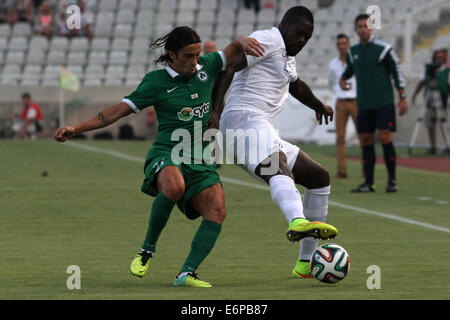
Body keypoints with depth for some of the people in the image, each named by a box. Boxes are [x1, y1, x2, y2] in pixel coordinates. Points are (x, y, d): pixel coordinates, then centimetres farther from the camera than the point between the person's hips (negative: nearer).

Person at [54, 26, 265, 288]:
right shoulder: (156, 82, -2)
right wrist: (76, 129, -6)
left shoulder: (206, 67, 10)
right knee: (174, 187, -39)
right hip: (166, 155, -5)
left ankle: (187, 273, -23)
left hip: (200, 162, 5)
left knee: (217, 211, -19)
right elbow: (119, 111, 0)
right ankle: (148, 249, -18)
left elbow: (235, 48, 21)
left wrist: (244, 42, -5)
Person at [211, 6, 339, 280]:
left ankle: (306, 262, 16)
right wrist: (214, 111, -28)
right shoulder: (268, 40, -5)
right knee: (280, 172, -37)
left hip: (262, 131, 11)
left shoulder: (287, 56, 28)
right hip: (246, 118, -11)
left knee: (319, 178, 15)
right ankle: (298, 222, -70)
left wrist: (318, 105, 65)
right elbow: (228, 66, -18)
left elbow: (295, 84, 51)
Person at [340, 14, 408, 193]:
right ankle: (368, 183, 6)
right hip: (363, 104, 5)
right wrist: (342, 79, 6)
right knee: (365, 141, 2)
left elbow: (397, 72, -2)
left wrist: (403, 98, -5)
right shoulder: (353, 51, 9)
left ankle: (392, 180, -3)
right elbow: (350, 69, 28)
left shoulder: (383, 49, -6)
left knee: (384, 138, -13)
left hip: (383, 102, -5)